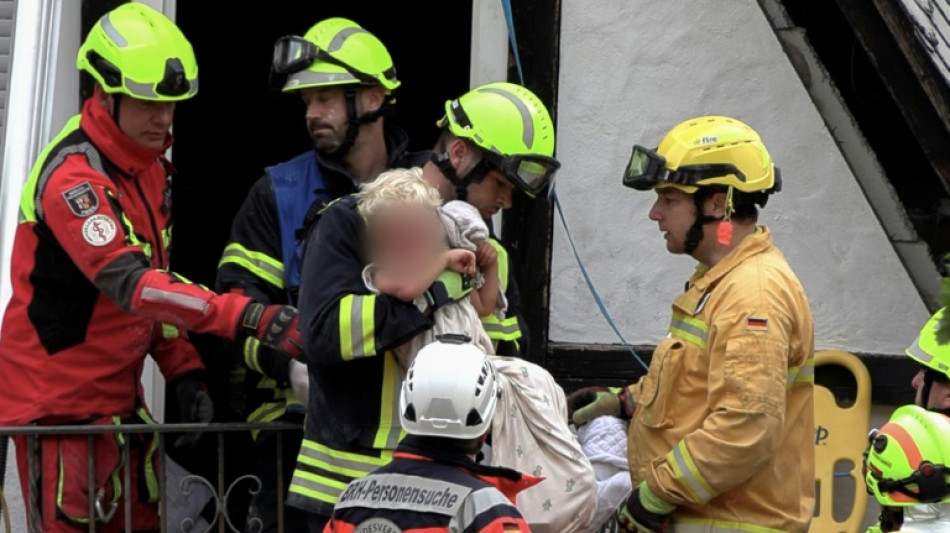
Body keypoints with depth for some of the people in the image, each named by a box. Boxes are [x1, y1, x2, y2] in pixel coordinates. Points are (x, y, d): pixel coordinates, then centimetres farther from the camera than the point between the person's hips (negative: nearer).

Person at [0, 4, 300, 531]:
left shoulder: (151, 164, 7)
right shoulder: (73, 176, -22)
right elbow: (130, 284, -34)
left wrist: (183, 370, 4)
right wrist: (248, 316, -43)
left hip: (120, 392, 8)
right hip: (58, 400, -8)